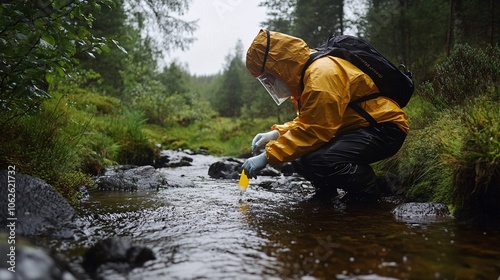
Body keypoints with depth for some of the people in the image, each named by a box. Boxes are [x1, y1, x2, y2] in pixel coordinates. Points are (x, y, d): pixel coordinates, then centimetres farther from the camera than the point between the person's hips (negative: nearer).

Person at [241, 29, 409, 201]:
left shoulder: (322, 74, -23)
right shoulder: (307, 72, 9)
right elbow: (308, 121, 14)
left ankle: (367, 193, -6)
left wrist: (267, 157, -26)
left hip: (384, 129, -10)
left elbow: (314, 130, -28)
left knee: (315, 160, -29)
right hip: (357, 128, 10)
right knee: (298, 154, -3)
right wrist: (276, 133, -3)